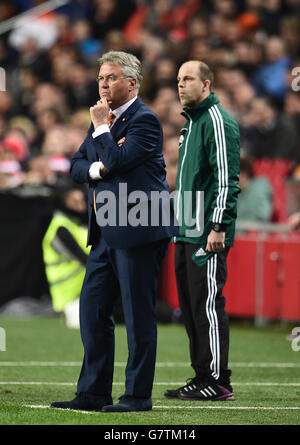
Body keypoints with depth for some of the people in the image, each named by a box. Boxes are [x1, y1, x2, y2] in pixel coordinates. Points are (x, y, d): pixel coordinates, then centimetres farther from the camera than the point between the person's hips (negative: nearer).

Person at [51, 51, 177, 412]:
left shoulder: (144, 119, -10)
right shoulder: (105, 120, 17)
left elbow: (118, 159, -22)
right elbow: (76, 167, 14)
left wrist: (101, 127, -10)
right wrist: (98, 168, -6)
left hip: (137, 233, -9)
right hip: (106, 233, 9)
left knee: (138, 314, -3)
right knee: (91, 311, 8)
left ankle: (138, 395, 3)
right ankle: (92, 392, 15)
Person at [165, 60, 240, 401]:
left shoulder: (217, 121, -11)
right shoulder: (190, 122, 19)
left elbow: (226, 178, -17)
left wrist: (218, 227, -21)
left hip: (208, 234, -10)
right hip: (186, 232, 10)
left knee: (207, 303, -8)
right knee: (190, 305, 10)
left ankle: (217, 381, -5)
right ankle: (201, 376, 15)